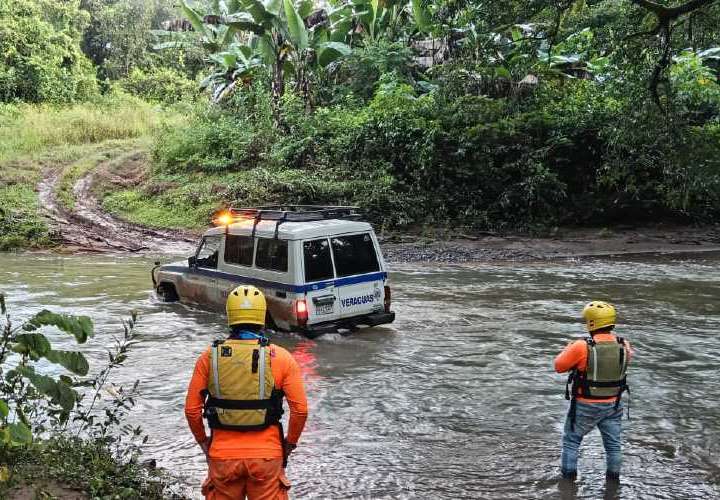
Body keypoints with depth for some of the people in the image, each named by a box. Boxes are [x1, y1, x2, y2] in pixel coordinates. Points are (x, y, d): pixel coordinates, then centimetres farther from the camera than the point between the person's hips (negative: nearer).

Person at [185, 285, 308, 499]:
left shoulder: (210, 356, -3)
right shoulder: (280, 357, -7)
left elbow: (192, 409, 1)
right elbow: (300, 409, -7)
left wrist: (203, 441, 17)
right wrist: (290, 442, 9)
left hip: (222, 455, 1)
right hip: (267, 455, -1)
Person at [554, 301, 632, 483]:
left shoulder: (582, 347, -25)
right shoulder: (623, 345, -11)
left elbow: (559, 366, -12)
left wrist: (570, 348, 4)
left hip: (586, 406, -3)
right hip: (613, 405, 4)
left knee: (571, 440, 18)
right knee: (613, 444, 21)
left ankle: (568, 477, 25)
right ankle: (613, 478, 34)